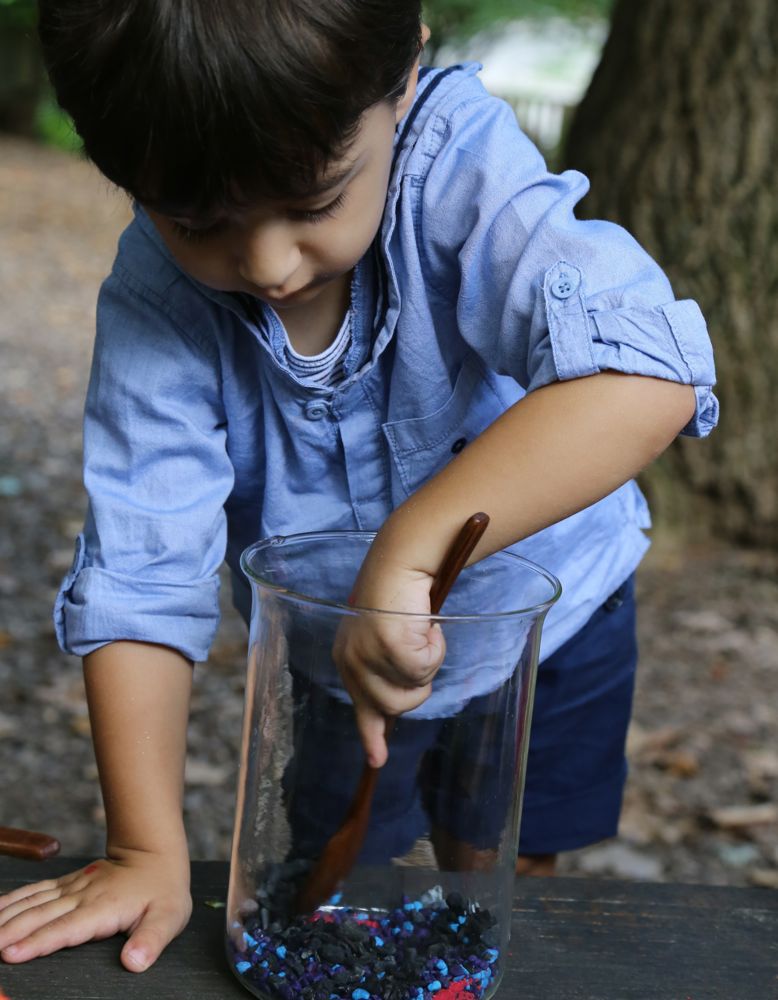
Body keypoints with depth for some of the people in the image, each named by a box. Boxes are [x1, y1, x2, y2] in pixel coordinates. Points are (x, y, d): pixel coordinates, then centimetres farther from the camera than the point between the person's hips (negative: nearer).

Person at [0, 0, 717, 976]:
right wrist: (146, 848, -28)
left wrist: (409, 550, -55)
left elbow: (645, 373, -49)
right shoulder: (154, 298, -26)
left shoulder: (462, 165, -34)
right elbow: (141, 576, -25)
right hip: (328, 656, 1)